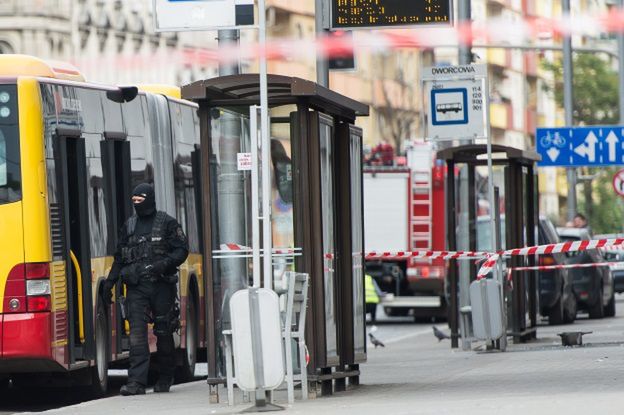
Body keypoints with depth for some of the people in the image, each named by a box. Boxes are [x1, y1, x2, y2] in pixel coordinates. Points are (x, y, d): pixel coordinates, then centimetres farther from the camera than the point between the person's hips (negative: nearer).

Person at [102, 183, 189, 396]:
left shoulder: (167, 223, 1)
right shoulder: (129, 226, 13)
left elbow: (182, 250, -2)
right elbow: (119, 257, 19)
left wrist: (164, 264, -19)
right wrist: (110, 282, 12)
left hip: (161, 284, -3)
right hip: (136, 286, 3)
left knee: (164, 332, 5)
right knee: (137, 332, -9)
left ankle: (165, 379, 19)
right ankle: (137, 382, -14)